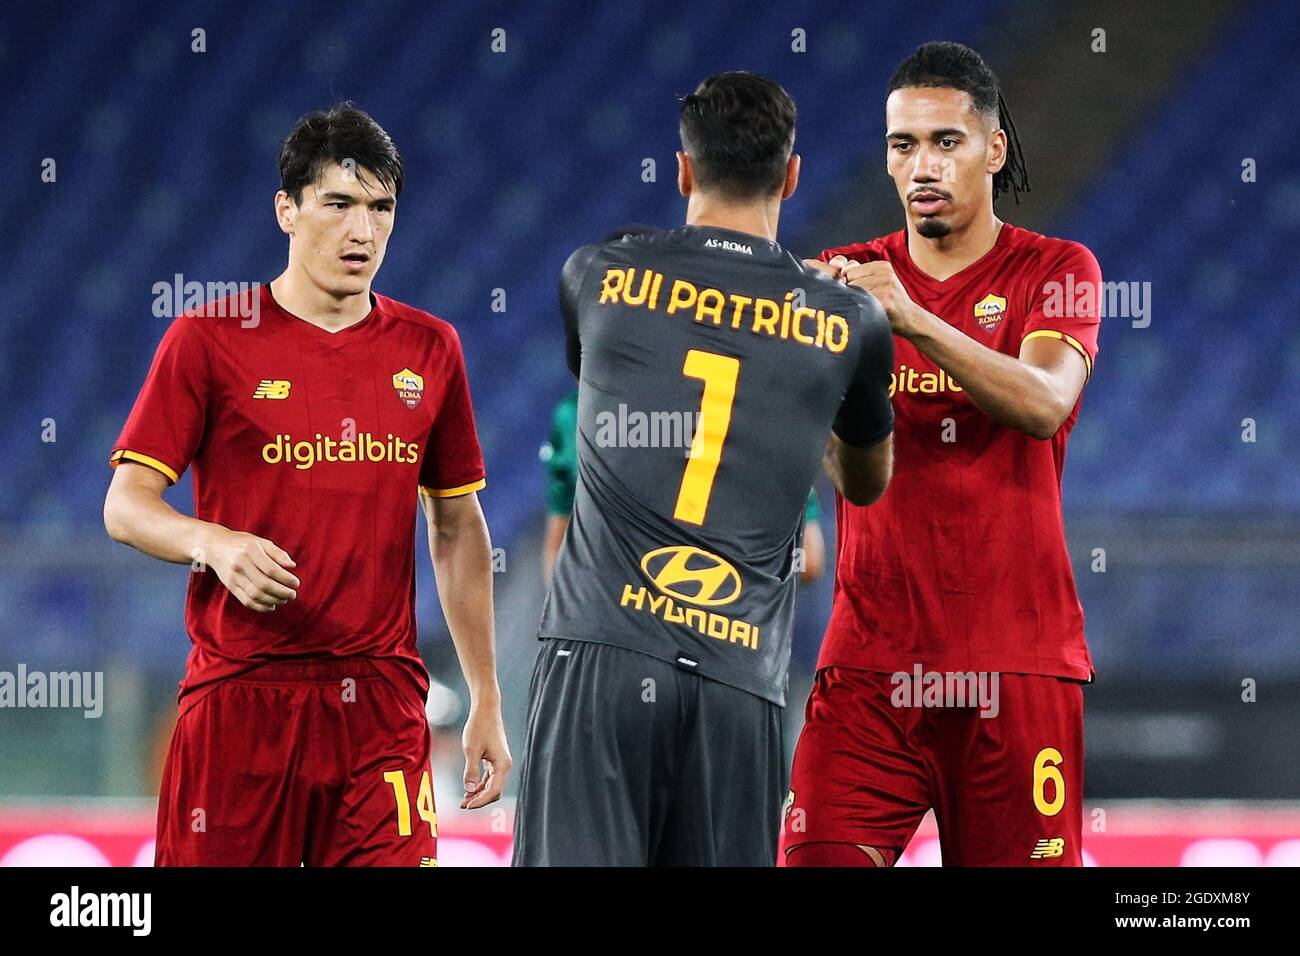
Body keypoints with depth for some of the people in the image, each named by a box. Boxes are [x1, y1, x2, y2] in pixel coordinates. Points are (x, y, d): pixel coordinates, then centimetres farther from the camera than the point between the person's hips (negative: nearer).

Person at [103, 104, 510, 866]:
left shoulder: (429, 349, 11)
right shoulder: (210, 340, 1)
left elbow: (458, 530, 17)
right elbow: (126, 506, -1)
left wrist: (486, 702, 13)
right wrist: (216, 543, -22)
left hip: (382, 703, 2)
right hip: (240, 696, -2)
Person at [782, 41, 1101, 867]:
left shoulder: (1055, 272, 2)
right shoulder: (849, 275, 11)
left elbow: (1045, 404, -17)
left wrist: (911, 318, -30)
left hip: (1017, 663, -1)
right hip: (870, 660, 2)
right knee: (820, 861, -13)